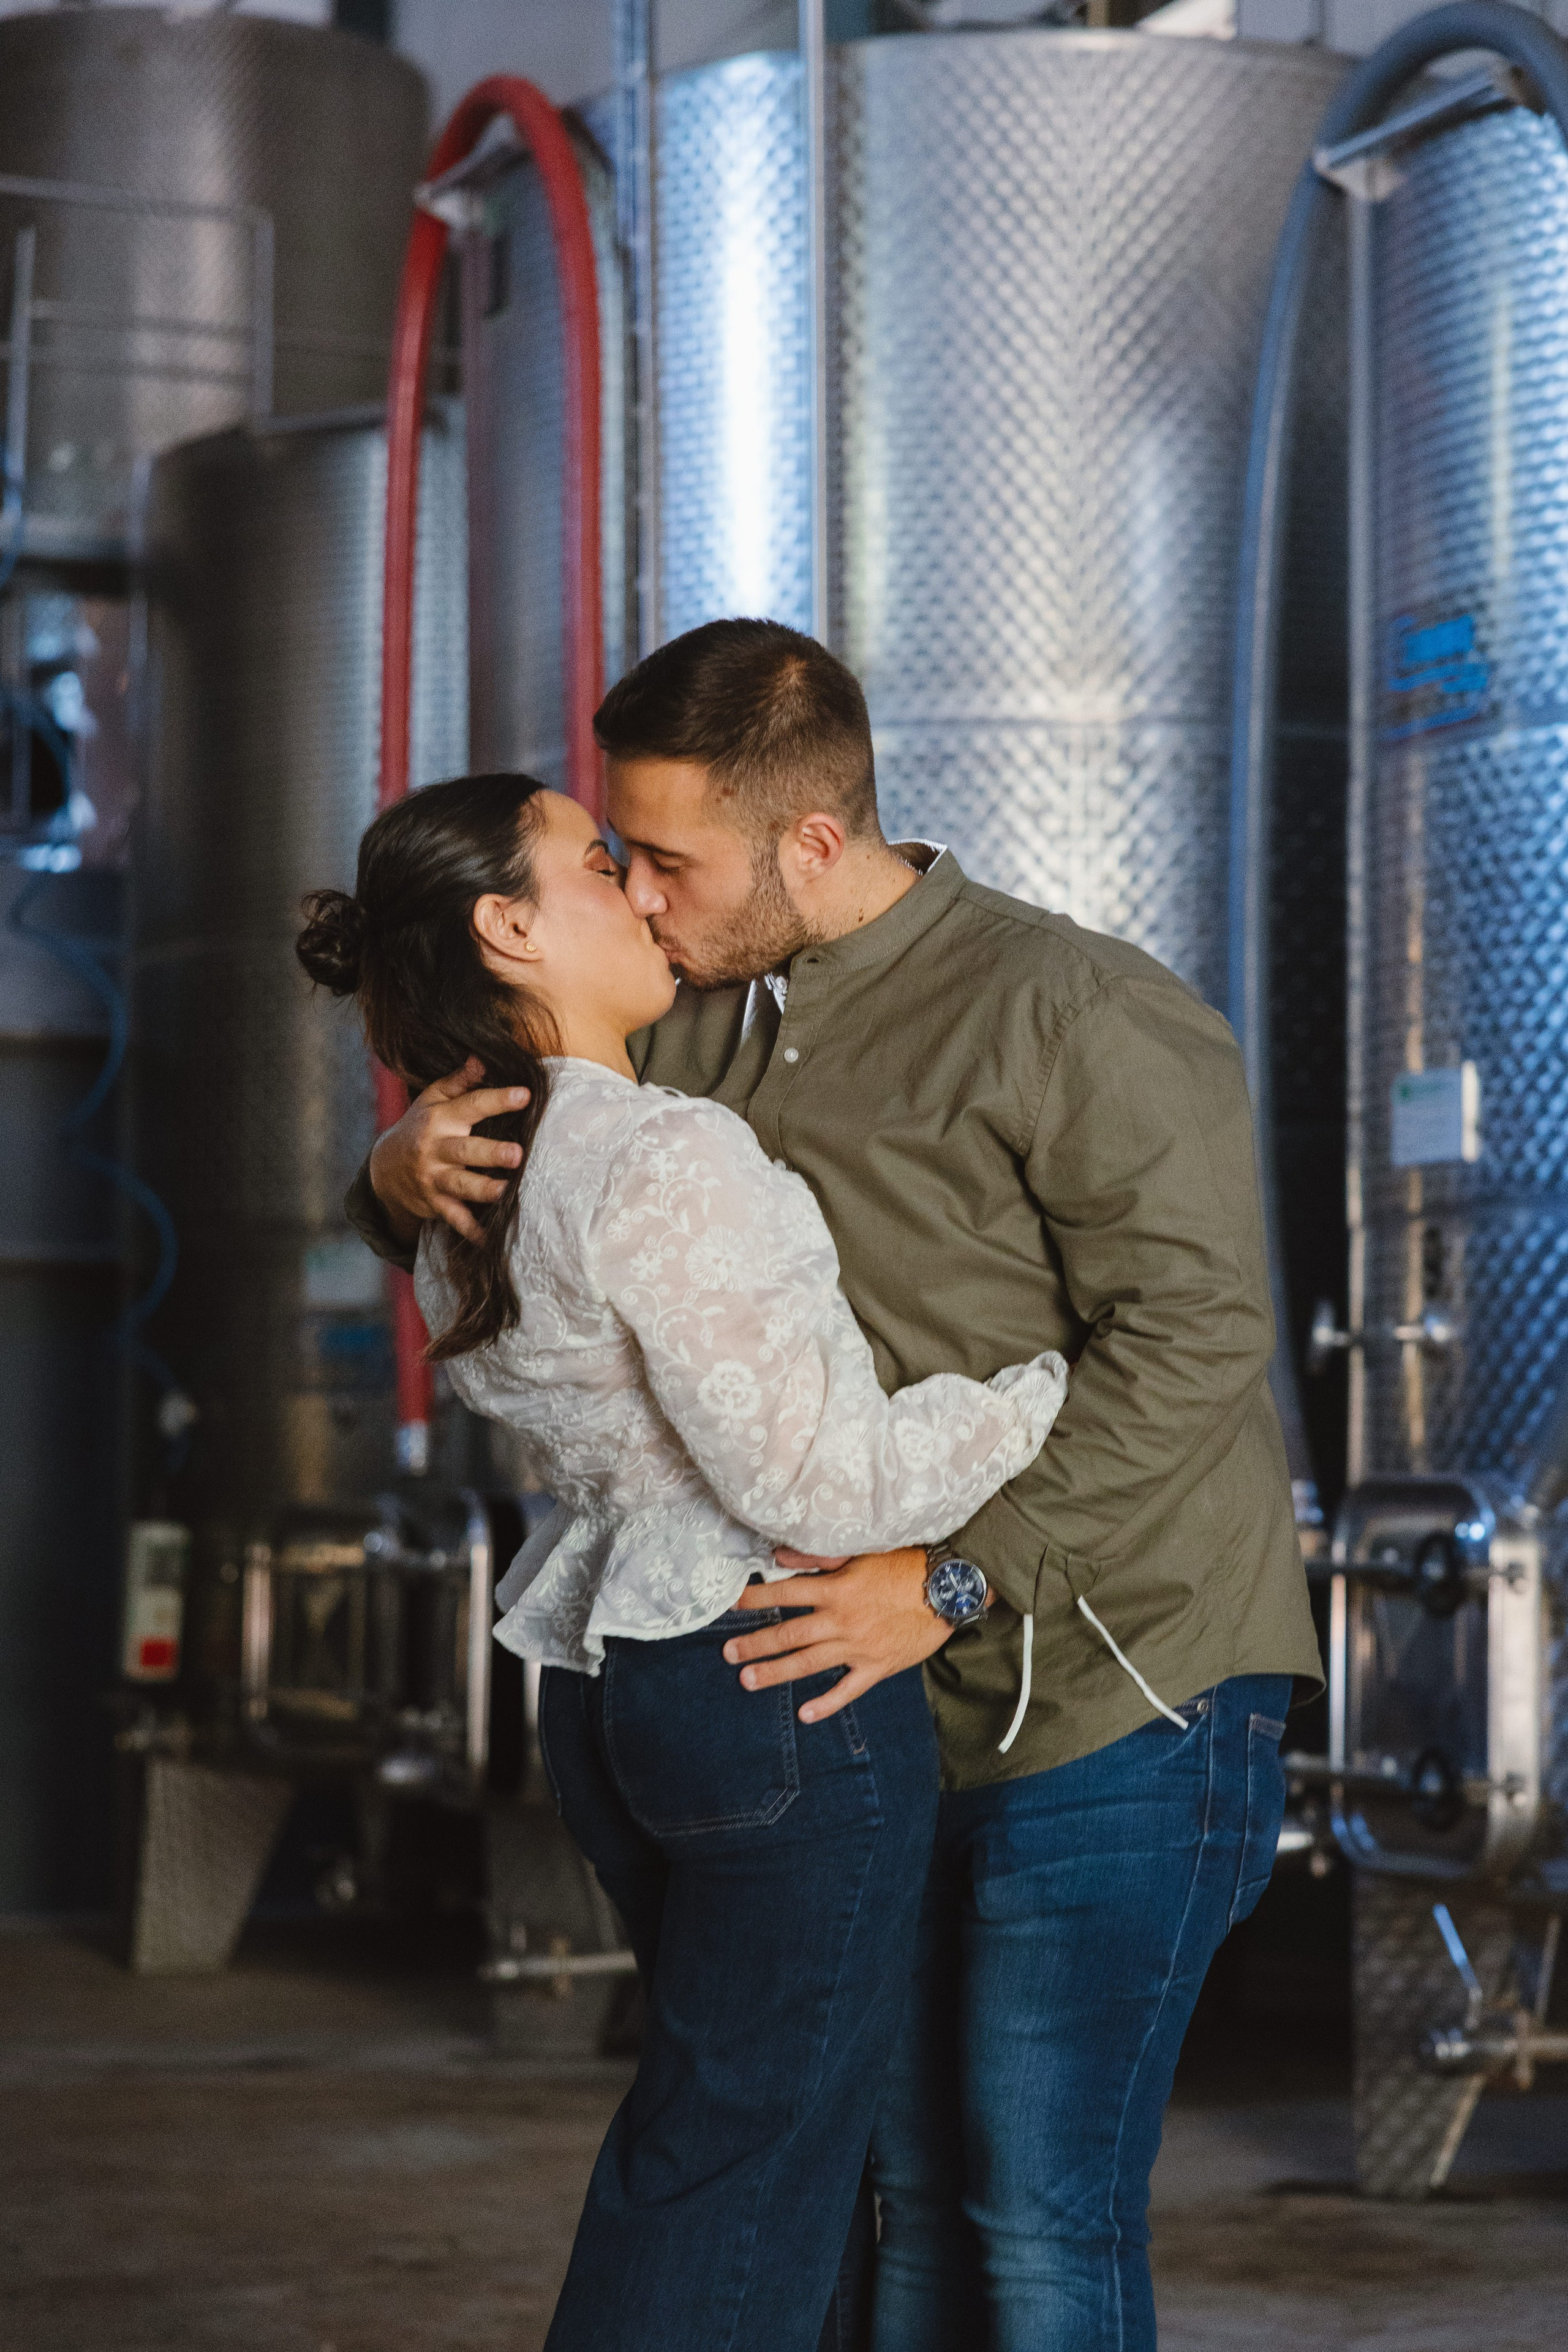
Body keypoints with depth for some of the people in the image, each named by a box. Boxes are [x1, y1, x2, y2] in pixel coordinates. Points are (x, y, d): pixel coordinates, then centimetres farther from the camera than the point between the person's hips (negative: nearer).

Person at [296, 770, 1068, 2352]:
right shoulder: (665, 1163, -20)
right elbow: (823, 1478, -21)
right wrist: (1062, 1387, -10)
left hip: (603, 1682, 9)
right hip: (788, 1684, -9)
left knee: (704, 2105, 20)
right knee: (752, 2152, 0)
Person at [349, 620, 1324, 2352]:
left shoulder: (1072, 1016, -15)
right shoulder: (699, 1033, 7)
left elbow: (1187, 1333, -22)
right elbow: (522, 1209, 15)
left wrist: (946, 1577, -26)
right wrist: (409, 1173, -10)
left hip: (1120, 1700, -7)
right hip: (903, 1718, 7)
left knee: (1040, 2212, -8)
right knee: (907, 2181, 12)